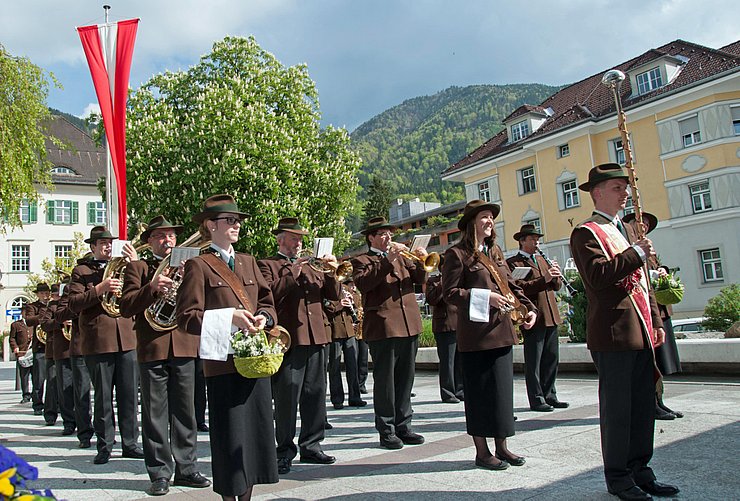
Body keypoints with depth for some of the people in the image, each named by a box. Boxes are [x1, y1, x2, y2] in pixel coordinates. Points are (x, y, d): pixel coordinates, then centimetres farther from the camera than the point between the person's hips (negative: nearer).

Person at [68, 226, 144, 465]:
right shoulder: (81, 271, 7)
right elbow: (74, 304, -4)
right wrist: (99, 289, -16)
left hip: (127, 340, 3)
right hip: (98, 342, -3)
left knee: (129, 395, 6)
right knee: (103, 397, 4)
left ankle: (130, 443, 16)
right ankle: (104, 447, 15)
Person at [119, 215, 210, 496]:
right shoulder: (138, 268, 9)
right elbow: (125, 307, -4)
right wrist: (152, 288, -18)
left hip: (184, 346, 2)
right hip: (152, 347, -2)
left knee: (185, 412, 8)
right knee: (155, 415, 3)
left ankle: (186, 468, 18)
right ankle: (159, 473, 12)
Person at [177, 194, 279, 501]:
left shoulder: (248, 262, 16)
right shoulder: (199, 266, -3)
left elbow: (267, 302, 18)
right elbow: (187, 318, -9)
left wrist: (263, 318, -3)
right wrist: (229, 317, -18)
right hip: (222, 360, -6)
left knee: (257, 429, 10)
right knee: (230, 435, 0)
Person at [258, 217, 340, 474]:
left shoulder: (310, 264, 21)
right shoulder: (267, 265, 4)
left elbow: (333, 294, 13)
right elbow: (270, 292, -15)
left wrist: (331, 271, -3)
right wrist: (294, 270, -15)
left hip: (316, 337, 6)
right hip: (288, 338, -6)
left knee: (315, 394, 10)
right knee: (287, 395, -2)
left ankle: (311, 446, 21)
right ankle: (285, 451, 9)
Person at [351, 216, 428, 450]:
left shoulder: (401, 257, 20)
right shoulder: (361, 261, 2)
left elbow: (419, 279, 13)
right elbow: (362, 282, -18)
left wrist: (421, 262, -7)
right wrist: (388, 261, -22)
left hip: (409, 326, 6)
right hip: (383, 327, -6)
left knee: (405, 379, 12)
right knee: (384, 381, 0)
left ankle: (403, 426, 22)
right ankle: (386, 431, 10)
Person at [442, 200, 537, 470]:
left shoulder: (494, 252, 17)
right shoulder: (457, 253, -5)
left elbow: (511, 285, 18)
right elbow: (450, 292, -11)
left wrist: (529, 307, 3)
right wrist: (486, 298, -18)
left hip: (501, 331, 7)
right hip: (476, 333, -7)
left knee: (503, 388, 11)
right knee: (479, 391, 1)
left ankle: (502, 446, 23)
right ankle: (481, 451, 13)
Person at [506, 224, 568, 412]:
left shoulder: (542, 260, 22)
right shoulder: (513, 263, -4)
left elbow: (557, 286, 17)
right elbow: (520, 288, -18)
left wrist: (555, 276, -4)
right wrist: (544, 279, -25)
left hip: (551, 317, 8)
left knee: (551, 359, 12)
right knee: (533, 362, -1)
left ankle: (550, 396, 22)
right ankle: (536, 399, 6)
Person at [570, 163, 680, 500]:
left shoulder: (627, 230, 22)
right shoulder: (586, 233, -6)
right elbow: (596, 275, -22)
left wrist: (656, 321, 19)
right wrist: (636, 253, -19)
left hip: (641, 333, 8)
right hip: (612, 333, -8)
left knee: (644, 406, 13)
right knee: (617, 408, 0)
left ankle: (639, 469, 25)